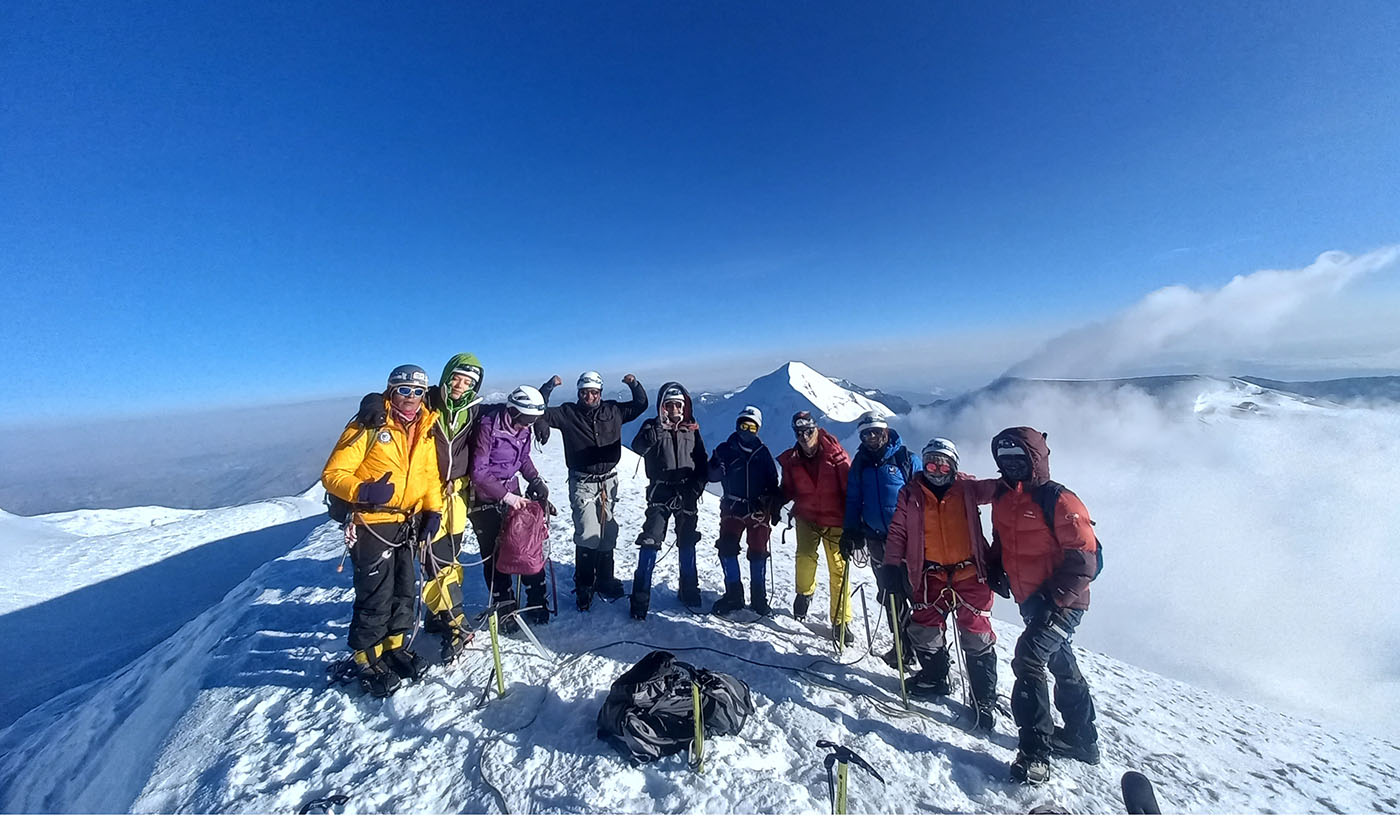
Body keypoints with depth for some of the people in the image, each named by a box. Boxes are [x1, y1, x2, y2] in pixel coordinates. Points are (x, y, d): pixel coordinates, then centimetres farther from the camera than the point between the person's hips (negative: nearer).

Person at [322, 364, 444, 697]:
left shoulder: (425, 431, 5)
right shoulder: (368, 427, -14)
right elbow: (332, 474, -13)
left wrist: (433, 511, 0)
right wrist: (362, 491, -31)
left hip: (408, 524, 6)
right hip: (372, 526, -6)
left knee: (404, 591, 17)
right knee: (376, 597, 4)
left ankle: (395, 648, 37)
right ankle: (367, 661, 26)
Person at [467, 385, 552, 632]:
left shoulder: (522, 428, -2)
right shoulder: (488, 427, -22)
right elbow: (479, 472, -22)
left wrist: (535, 480, -4)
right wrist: (506, 496, -24)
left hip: (512, 493, 6)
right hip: (486, 498, -6)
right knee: (494, 554, 3)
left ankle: (537, 602, 22)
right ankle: (504, 609, 19)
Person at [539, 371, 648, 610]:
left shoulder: (613, 411, 6)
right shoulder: (567, 413, 0)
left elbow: (641, 404, 15)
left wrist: (634, 384, 1)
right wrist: (549, 387, -13)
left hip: (608, 480, 3)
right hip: (582, 482, -3)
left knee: (608, 533, 10)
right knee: (588, 534, -9)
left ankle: (605, 580, 28)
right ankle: (584, 586, 9)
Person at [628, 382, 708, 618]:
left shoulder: (692, 430, 5)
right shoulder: (653, 427, -2)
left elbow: (702, 465, 7)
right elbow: (638, 447, -22)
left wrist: (696, 489, -4)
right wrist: (658, 429, -33)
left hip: (687, 495, 3)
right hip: (660, 494, -2)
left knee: (687, 543, 13)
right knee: (650, 542, -8)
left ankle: (689, 590, 30)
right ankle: (641, 597, 4)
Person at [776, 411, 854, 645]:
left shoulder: (835, 456, -12)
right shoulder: (791, 460, -2)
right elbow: (788, 490, 12)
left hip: (835, 520, -2)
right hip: (806, 517, 2)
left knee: (838, 568, -1)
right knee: (805, 556, -15)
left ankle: (840, 622, 13)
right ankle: (805, 592, 18)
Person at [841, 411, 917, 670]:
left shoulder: (905, 458, -2)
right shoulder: (860, 462, 8)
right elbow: (853, 499, 11)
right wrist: (850, 531, 3)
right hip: (876, 539, 4)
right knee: (888, 593, 11)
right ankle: (902, 642, 26)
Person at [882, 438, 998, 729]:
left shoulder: (967, 488, 0)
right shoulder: (911, 493, 0)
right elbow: (897, 532, 1)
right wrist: (892, 565, -6)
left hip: (970, 573, -1)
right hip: (932, 575, 1)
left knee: (976, 636, 4)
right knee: (924, 630, 5)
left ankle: (984, 698, 23)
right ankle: (935, 678, 31)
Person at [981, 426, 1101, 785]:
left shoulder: (1059, 500, -20)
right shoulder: (1002, 495, 1)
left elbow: (1085, 558, -20)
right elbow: (1002, 538, 18)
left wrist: (1053, 598, -24)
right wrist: (996, 567, 5)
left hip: (1061, 604, -8)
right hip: (1029, 600, 8)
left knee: (1028, 660, -16)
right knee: (1061, 665, 22)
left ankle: (1036, 750, -2)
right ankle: (1081, 738, 42)